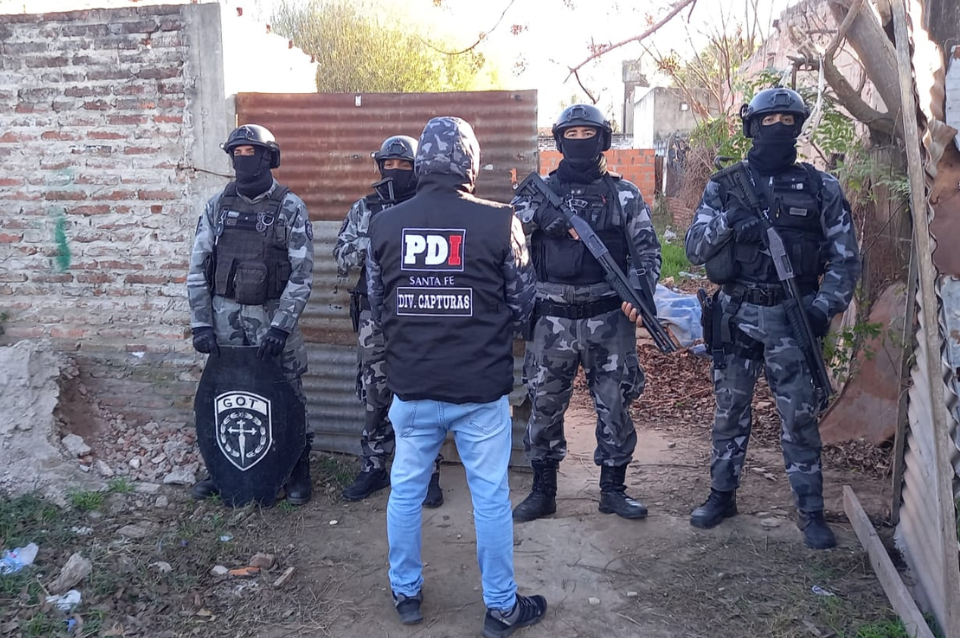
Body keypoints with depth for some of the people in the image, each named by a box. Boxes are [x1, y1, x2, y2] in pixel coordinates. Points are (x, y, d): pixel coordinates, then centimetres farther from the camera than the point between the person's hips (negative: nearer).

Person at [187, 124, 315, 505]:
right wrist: (201, 323, -2)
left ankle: (298, 470, 17)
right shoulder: (218, 205, 4)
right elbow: (198, 267, 4)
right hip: (225, 314, 3)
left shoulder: (290, 208, -5)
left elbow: (302, 275, -9)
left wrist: (280, 327, -16)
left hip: (272, 314, -3)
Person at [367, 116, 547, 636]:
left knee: (406, 490, 18)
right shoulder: (497, 222, -11)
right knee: (490, 496, 10)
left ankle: (406, 594, 33)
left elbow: (376, 304, 7)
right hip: (481, 388, -2)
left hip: (411, 386, 3)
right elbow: (522, 301, -1)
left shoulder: (385, 224, -4)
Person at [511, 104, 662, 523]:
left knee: (615, 404, 5)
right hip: (553, 318, 0)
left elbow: (647, 251, 4)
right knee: (544, 404, 5)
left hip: (608, 318, 0)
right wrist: (540, 215, -23)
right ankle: (543, 491, 19)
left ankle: (613, 489, 21)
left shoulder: (624, 194, 7)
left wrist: (640, 291, -13)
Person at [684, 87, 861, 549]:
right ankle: (722, 495, 26)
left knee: (799, 417, 2)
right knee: (730, 411, 11)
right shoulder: (725, 187, 3)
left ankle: (811, 512, 14)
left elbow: (845, 256, 3)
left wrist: (826, 305, -10)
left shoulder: (821, 188, 2)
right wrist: (727, 222, -19)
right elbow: (694, 248, -2)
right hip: (737, 315, 1)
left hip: (792, 317, -1)